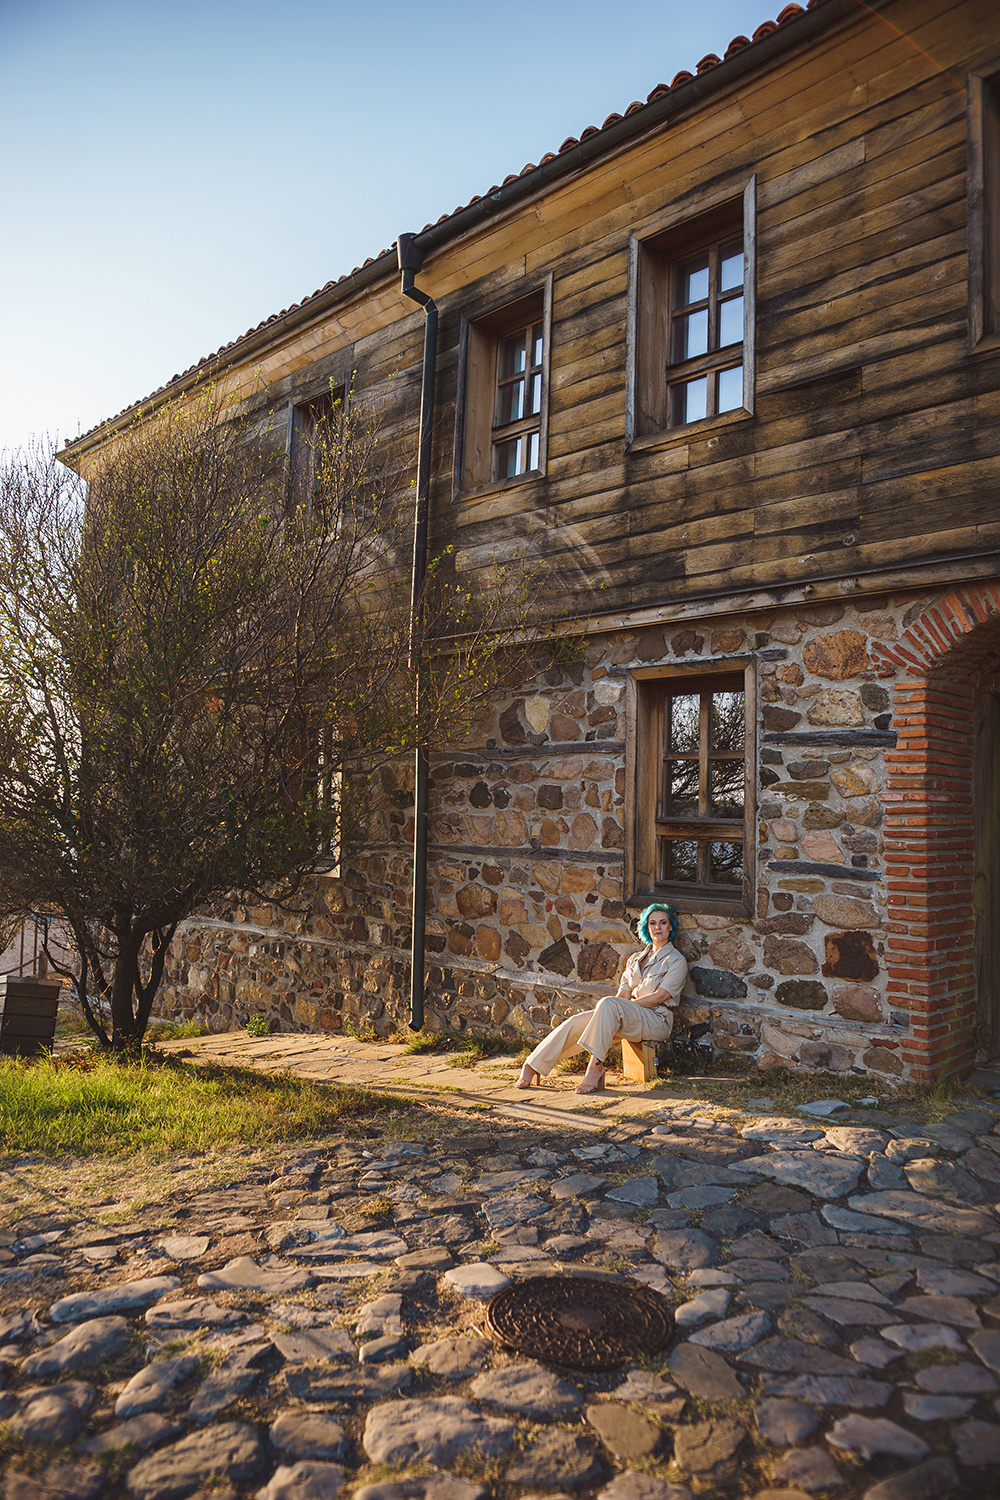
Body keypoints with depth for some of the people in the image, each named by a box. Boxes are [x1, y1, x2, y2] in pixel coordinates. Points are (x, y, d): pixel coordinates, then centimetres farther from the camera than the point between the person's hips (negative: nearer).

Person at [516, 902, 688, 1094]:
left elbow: (660, 996, -10)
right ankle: (532, 1066, -12)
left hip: (657, 1021, -5)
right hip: (631, 1016, 6)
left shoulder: (677, 961, 1)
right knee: (576, 1022, -17)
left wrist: (625, 1005, -14)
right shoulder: (636, 959, 20)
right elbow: (624, 993, 12)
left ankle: (595, 1066, -33)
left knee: (608, 1004, -35)